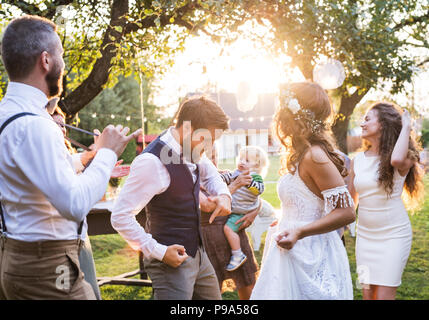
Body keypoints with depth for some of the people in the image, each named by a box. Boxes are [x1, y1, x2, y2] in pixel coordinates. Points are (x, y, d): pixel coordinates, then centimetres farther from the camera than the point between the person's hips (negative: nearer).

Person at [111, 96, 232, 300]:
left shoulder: (192, 150, 2)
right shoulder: (151, 162, -24)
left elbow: (210, 174, 24)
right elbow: (120, 217, -23)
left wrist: (223, 195, 3)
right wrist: (158, 252, -21)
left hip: (198, 254, 9)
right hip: (172, 260, -9)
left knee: (213, 296, 20)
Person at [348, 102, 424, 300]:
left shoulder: (403, 160, -9)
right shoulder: (358, 160, 6)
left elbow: (397, 159, -36)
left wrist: (406, 127, -21)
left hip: (394, 234, -5)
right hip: (365, 234, 5)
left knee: (384, 296, -7)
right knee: (368, 294, 8)